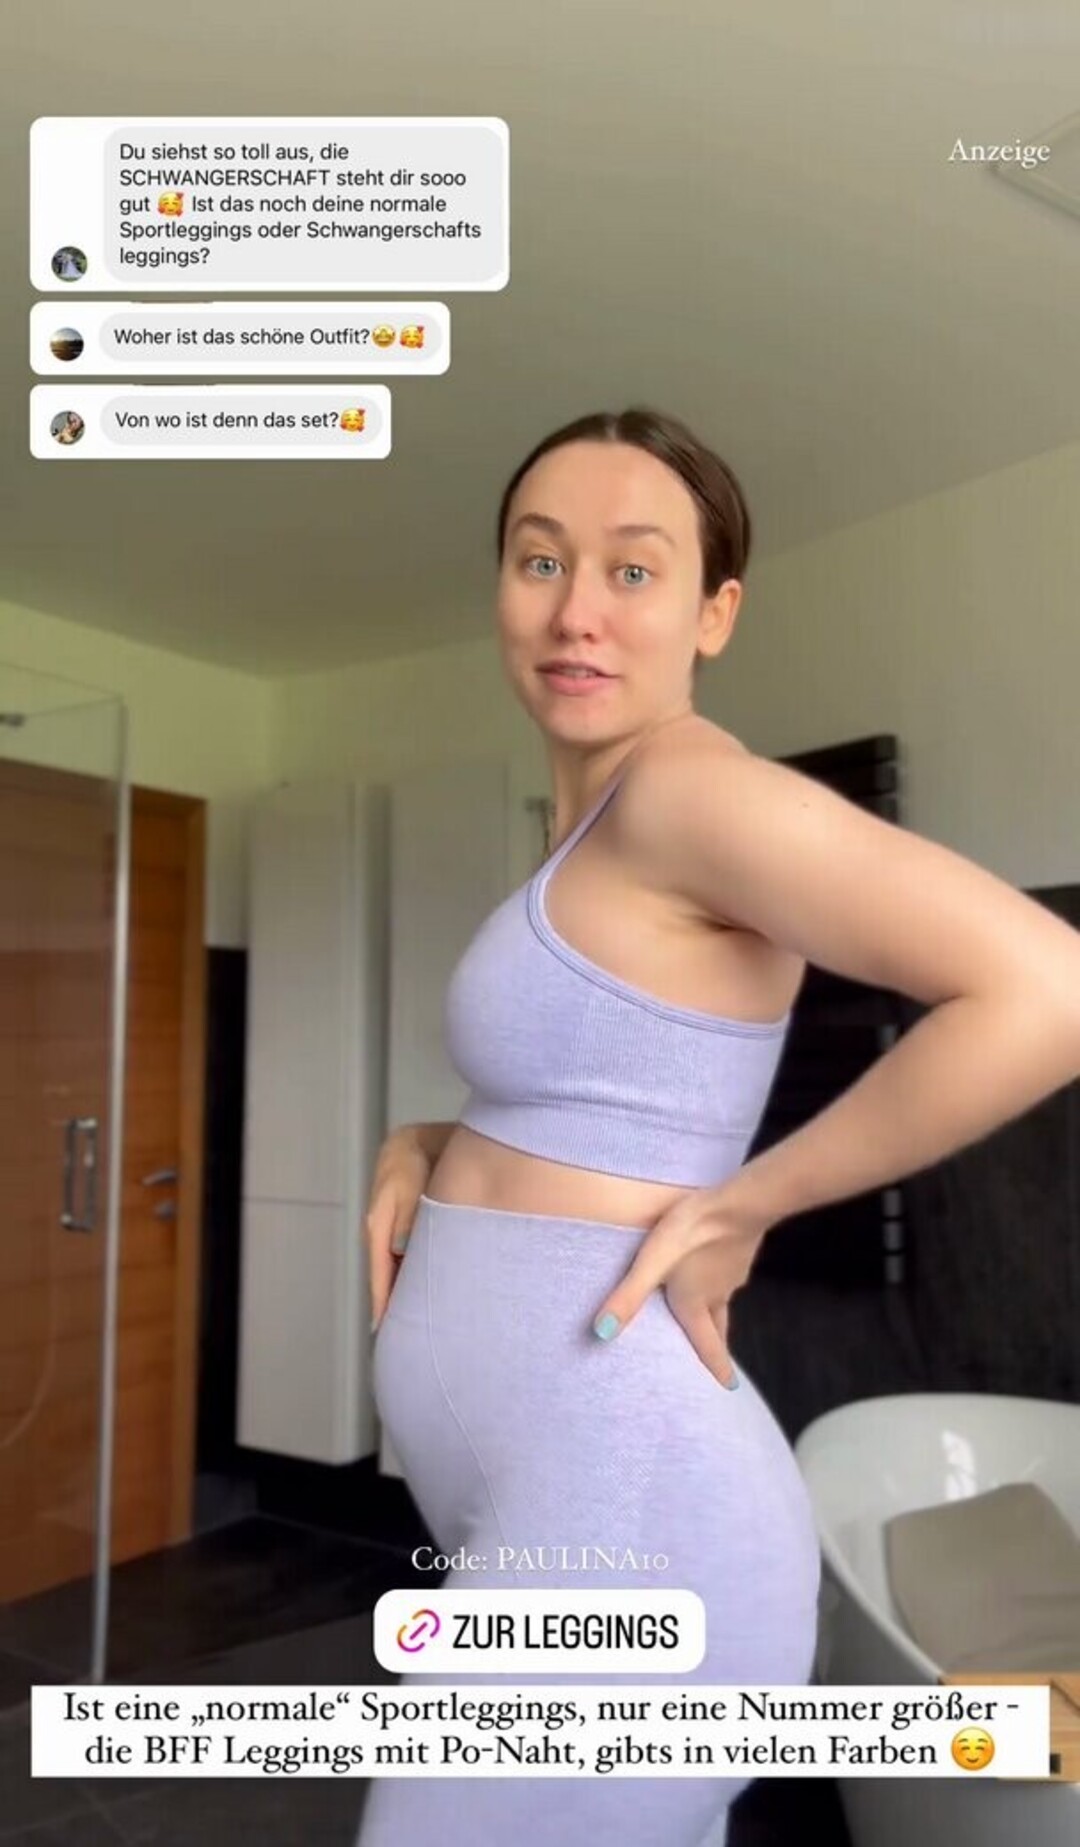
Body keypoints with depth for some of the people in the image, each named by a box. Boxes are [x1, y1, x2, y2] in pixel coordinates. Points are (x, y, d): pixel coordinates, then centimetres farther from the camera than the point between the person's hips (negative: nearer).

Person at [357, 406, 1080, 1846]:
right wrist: (426, 1150, 3)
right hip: (570, 1497, 10)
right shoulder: (606, 840, 13)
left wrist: (746, 1207, -18)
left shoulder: (689, 785, -15)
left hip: (613, 1511, -9)